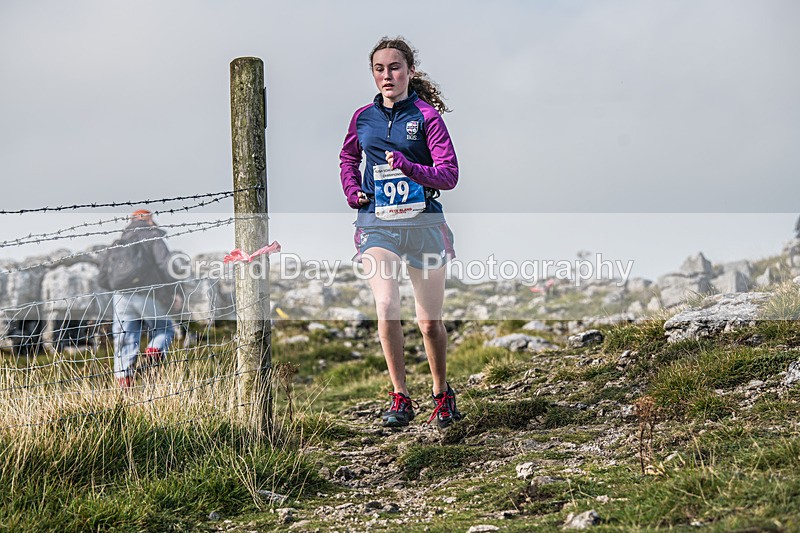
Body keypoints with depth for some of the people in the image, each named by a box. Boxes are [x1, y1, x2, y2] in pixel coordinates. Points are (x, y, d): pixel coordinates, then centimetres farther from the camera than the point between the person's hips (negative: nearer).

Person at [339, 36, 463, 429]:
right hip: (376, 223, 2)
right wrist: (352, 191, 12)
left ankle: (442, 394, 30)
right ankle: (400, 398, -8)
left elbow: (449, 175, -10)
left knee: (430, 320, 8)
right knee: (386, 306, -19)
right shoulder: (363, 117, 8)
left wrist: (407, 167, -25)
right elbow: (347, 158, 29)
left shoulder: (426, 115, -3)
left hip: (423, 222, -2)